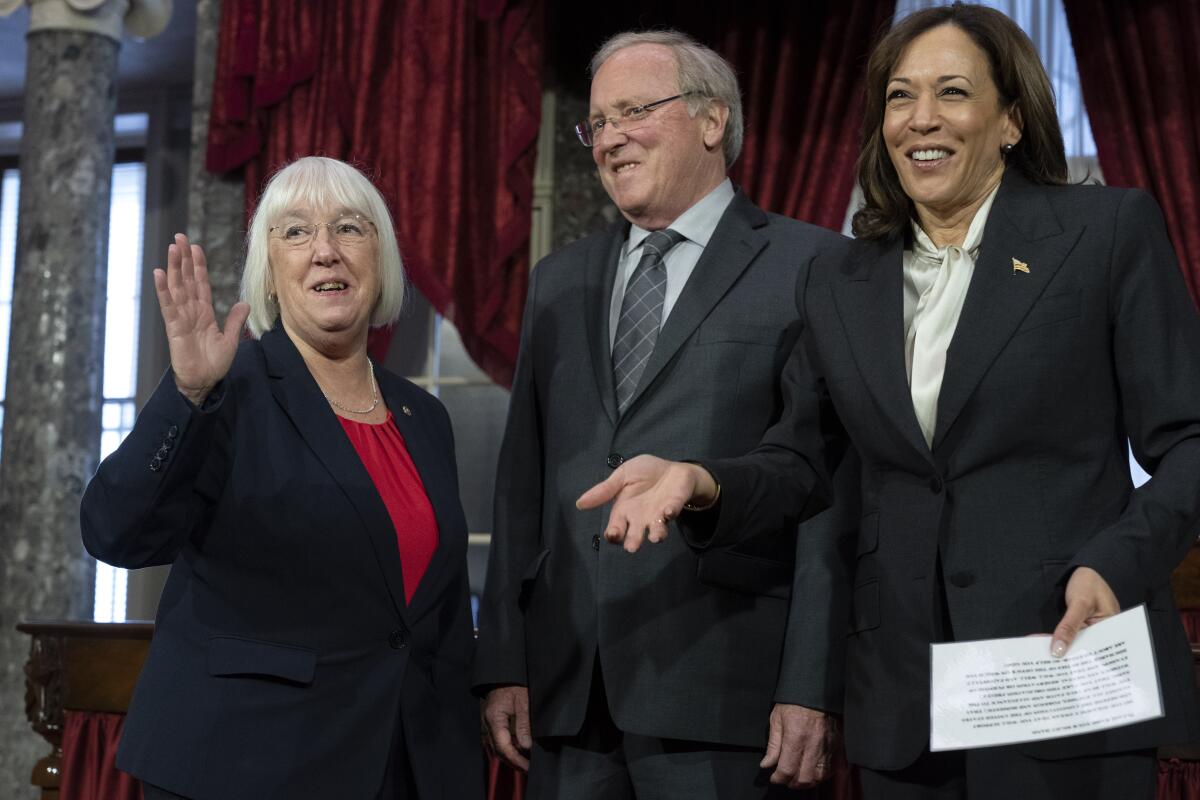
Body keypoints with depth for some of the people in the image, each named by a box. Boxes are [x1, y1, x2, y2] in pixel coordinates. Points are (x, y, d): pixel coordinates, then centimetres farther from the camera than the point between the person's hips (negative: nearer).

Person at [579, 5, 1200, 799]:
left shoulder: (1109, 230, 0)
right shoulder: (839, 286, 13)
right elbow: (802, 459, 14)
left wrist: (1114, 567, -19)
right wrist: (703, 482, -7)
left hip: (1069, 668, -4)